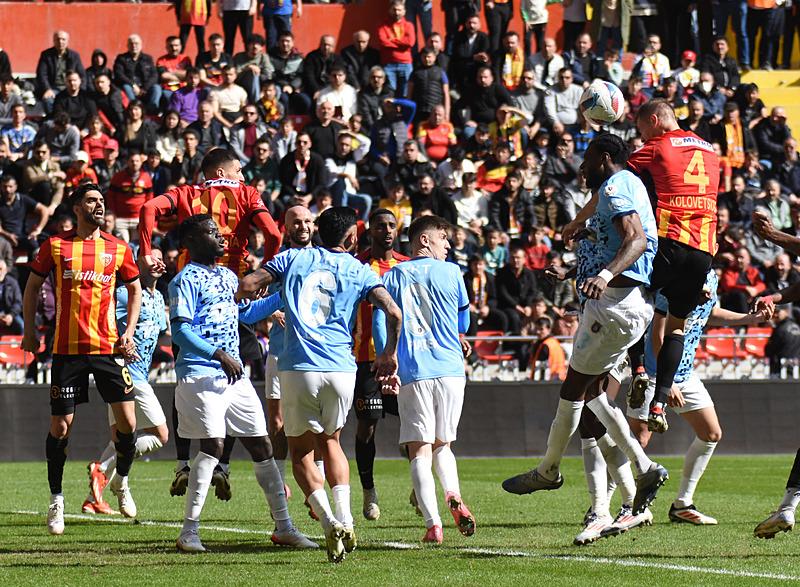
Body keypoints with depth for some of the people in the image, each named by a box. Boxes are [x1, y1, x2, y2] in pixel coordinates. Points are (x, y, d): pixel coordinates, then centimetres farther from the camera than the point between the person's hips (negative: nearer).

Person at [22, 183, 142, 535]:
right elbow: (33, 286, 11)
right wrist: (30, 330, 6)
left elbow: (134, 289, 17)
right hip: (67, 348, -1)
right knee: (60, 426, 0)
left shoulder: (117, 249, 5)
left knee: (127, 421, -4)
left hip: (108, 347, 1)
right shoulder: (56, 246, 1)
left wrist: (129, 332, 6)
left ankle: (121, 481, 22)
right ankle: (56, 500, 14)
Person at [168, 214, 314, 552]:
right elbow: (180, 330, -16)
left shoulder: (228, 277, 19)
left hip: (235, 376, 8)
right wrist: (219, 355, -24)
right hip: (200, 375, -8)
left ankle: (284, 527, 13)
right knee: (213, 446, -15)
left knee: (262, 447, 7)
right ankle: (189, 532, -10)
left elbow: (245, 314, 34)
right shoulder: (186, 280, -7)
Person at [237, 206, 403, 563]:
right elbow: (393, 313, -2)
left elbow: (247, 286, 1)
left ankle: (329, 522, -9)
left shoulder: (293, 259, 10)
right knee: (330, 441, 24)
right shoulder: (359, 272, 9)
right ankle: (344, 518, 7)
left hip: (298, 369, -1)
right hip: (341, 370, 1)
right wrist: (389, 354, 15)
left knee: (301, 451, 12)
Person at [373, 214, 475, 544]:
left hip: (411, 372, -1)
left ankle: (433, 523, -15)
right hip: (450, 369, 1)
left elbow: (380, 322, 0)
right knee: (442, 444, 15)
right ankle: (453, 495, -13)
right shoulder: (451, 272, 8)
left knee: (419, 451, -1)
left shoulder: (393, 277, 9)